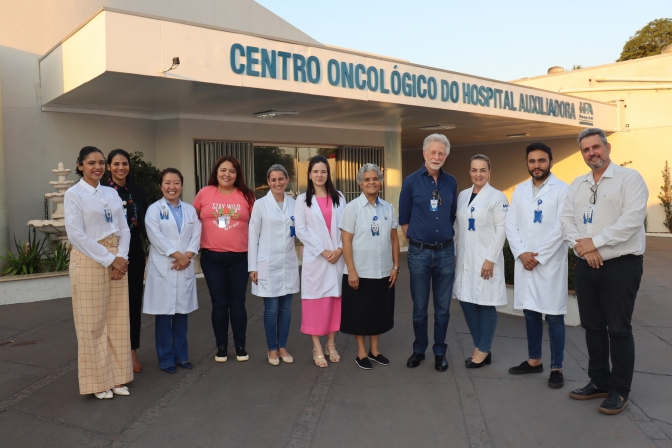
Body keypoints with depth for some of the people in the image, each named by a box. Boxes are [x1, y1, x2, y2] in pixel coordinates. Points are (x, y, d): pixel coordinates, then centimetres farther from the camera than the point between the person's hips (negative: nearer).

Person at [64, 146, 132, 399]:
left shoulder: (112, 193, 11)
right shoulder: (74, 194, -6)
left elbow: (124, 229, 8)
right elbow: (76, 235, -14)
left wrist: (121, 257, -8)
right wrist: (109, 260, -15)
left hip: (117, 261, 5)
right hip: (89, 262, -5)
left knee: (117, 321, 9)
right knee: (92, 323, 2)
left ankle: (116, 378, 20)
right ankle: (97, 381, 15)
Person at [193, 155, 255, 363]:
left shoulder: (246, 195, 0)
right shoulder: (204, 193, 0)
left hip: (239, 257, 0)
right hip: (212, 258, 0)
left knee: (238, 302, 8)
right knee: (219, 303, 8)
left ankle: (240, 345, 22)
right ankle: (221, 346, 23)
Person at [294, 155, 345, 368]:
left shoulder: (339, 198, 9)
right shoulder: (303, 199, 2)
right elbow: (300, 230, -4)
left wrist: (340, 249, -10)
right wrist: (322, 251, -11)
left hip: (338, 256, 2)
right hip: (315, 257, -2)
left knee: (334, 299, 7)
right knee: (315, 300, 0)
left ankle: (331, 344, 19)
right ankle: (317, 348, 8)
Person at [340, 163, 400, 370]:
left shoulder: (388, 208, 4)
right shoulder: (352, 207, -7)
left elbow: (394, 239, 8)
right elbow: (346, 241, -10)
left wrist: (396, 266, 4)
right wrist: (351, 271, -13)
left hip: (383, 272, 4)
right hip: (360, 272, -4)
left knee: (380, 311, 14)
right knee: (360, 313, 8)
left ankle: (374, 350, 31)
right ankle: (361, 353, 24)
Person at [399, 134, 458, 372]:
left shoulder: (451, 182, 5)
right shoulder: (411, 182, -3)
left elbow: (453, 217, 13)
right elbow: (404, 220, 4)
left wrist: (452, 248, 12)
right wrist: (415, 241, 6)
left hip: (445, 252, 2)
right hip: (419, 253, -2)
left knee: (443, 307, 9)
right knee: (419, 307, 9)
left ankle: (440, 351, 24)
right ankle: (419, 349, 25)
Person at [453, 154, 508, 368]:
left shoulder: (497, 197, -6)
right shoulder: (463, 195, 10)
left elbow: (501, 230, -11)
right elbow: (457, 226, 11)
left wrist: (490, 259, -16)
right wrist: (454, 254, 7)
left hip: (485, 259, -5)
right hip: (464, 258, 6)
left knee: (485, 304, 2)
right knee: (466, 301, 8)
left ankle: (484, 350, 16)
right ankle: (478, 347, 23)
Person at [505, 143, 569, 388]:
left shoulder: (562, 189, -4)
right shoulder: (520, 190, 11)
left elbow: (560, 229, -11)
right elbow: (511, 224, 5)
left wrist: (538, 257, -13)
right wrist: (522, 253, -8)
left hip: (550, 263, -4)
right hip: (524, 262, 5)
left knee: (554, 317, 2)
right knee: (530, 313, 12)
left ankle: (556, 367, 13)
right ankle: (534, 360, 26)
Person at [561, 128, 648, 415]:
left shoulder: (629, 178, -5)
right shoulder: (577, 184, 13)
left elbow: (632, 219, -17)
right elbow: (566, 219, 5)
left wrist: (594, 242, -17)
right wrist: (581, 246, -12)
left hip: (621, 265, -5)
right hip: (586, 266, 6)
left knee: (618, 329, 2)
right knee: (592, 326, 12)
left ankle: (619, 391, 15)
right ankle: (599, 382, 26)